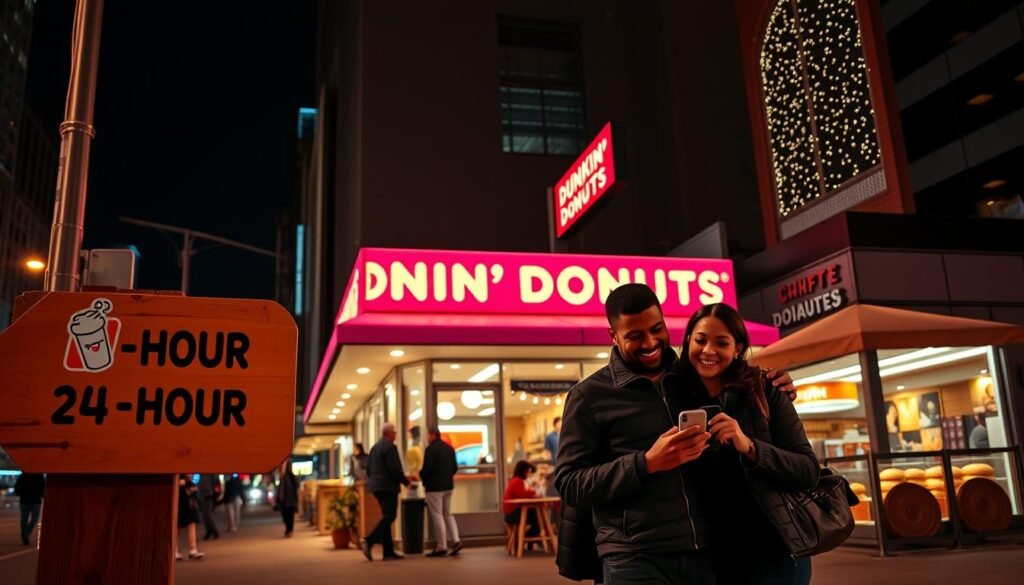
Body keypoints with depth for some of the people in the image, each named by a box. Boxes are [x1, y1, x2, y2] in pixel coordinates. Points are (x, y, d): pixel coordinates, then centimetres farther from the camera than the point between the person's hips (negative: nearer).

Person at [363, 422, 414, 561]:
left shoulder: (375, 447, 15)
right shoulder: (390, 446, -13)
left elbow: (368, 468, 17)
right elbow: (395, 469, -18)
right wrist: (405, 481, -6)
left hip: (377, 486, 9)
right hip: (388, 486, -9)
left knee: (387, 517, 10)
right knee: (389, 516, -8)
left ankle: (388, 552, 10)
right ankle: (370, 540, -21)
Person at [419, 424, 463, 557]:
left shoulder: (431, 449, -14)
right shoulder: (449, 448, 10)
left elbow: (427, 468, -20)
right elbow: (455, 468, 11)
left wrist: (421, 475, -1)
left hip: (434, 486, -8)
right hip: (448, 485, 8)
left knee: (437, 515, 0)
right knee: (447, 514, 17)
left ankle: (441, 547, 2)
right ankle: (455, 541, 5)